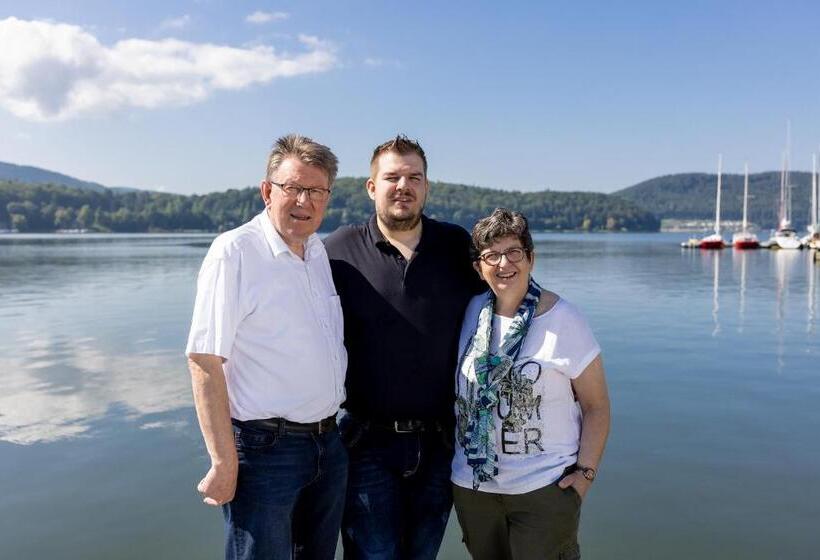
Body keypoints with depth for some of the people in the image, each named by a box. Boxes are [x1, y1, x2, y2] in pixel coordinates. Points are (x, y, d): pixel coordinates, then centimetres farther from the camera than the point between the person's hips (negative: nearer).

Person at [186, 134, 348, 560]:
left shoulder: (321, 253, 7)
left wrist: (330, 429, 13)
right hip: (264, 447, -7)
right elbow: (204, 361, -17)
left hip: (328, 443, 7)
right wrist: (225, 462, -17)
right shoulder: (234, 251, -14)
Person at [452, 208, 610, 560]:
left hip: (546, 488, -3)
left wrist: (585, 471, -10)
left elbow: (596, 406, -4)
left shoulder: (563, 320, -9)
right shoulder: (470, 313, 0)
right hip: (472, 486, 4)